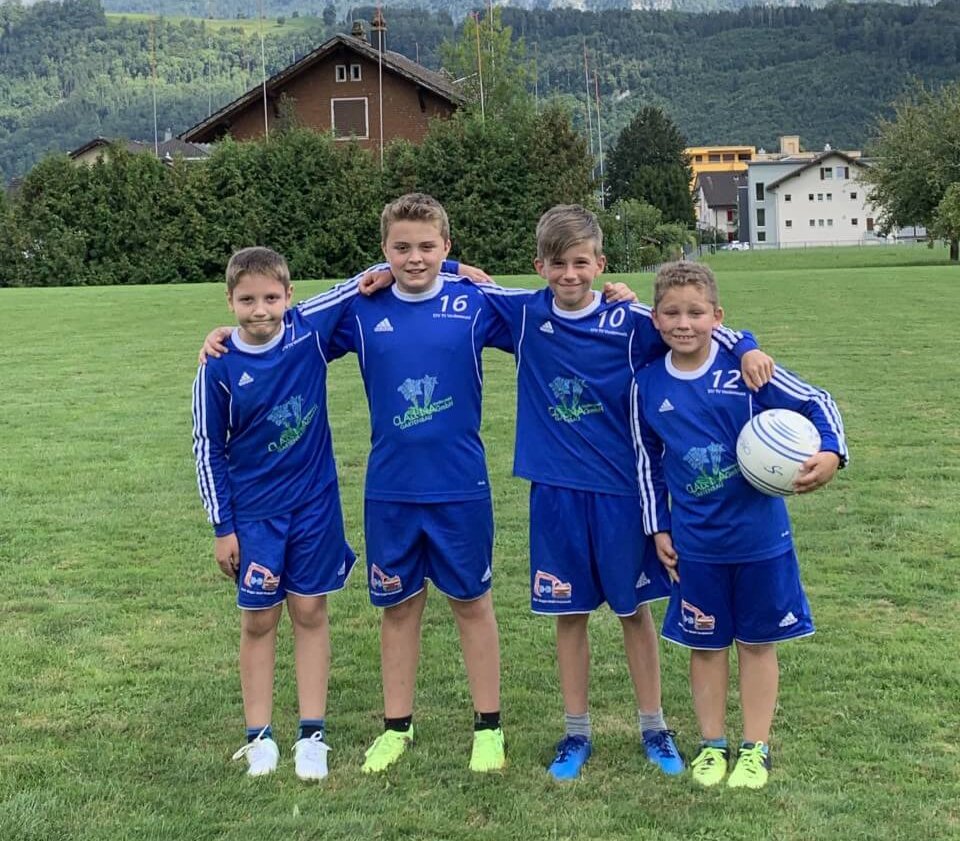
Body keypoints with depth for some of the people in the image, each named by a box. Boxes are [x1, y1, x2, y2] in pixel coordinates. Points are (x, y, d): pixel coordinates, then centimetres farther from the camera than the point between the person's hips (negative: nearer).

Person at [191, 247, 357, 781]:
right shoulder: (220, 369, -13)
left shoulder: (311, 333, -10)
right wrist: (222, 526, -3)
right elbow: (208, 450, -4)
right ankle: (259, 736, 18)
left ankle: (313, 734, 15)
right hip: (253, 512, -1)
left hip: (315, 502, 1)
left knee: (310, 612, 7)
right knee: (259, 620, 7)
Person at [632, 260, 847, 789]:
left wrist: (830, 453, -24)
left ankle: (755, 748, 25)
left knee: (758, 641, 11)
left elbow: (816, 403, -7)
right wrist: (658, 528, 7)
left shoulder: (744, 368, -12)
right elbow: (649, 462, 9)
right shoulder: (648, 386, -3)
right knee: (706, 643, 13)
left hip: (760, 534, -2)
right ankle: (712, 744, 29)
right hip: (696, 542, 2)